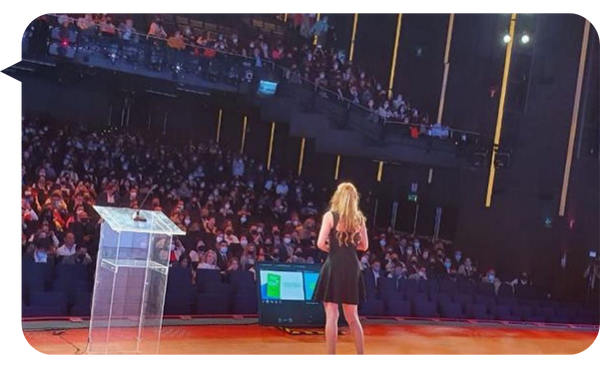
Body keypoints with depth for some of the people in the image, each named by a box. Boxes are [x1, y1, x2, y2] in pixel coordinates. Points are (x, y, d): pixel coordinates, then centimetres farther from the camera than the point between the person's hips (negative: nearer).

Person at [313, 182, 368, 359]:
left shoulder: (330, 216, -5)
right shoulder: (359, 218, 8)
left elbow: (321, 244, -12)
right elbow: (364, 246, 14)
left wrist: (332, 248, 7)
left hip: (334, 266, -4)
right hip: (352, 267, 5)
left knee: (332, 315, -1)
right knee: (352, 317, 15)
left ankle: (331, 355, -1)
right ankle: (361, 355, 16)